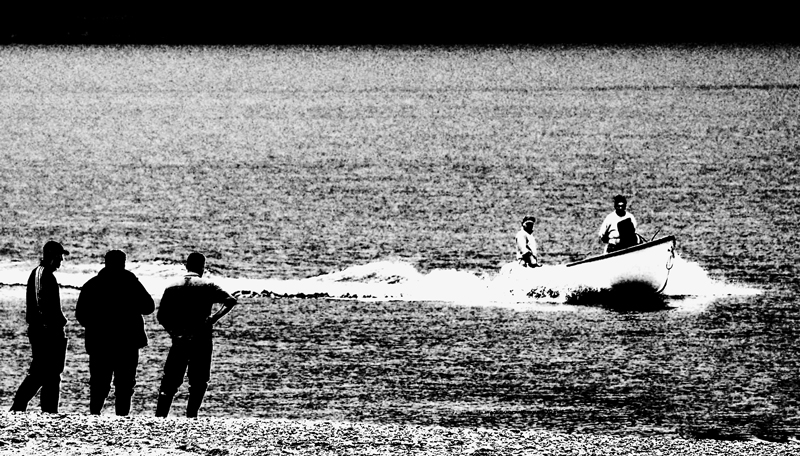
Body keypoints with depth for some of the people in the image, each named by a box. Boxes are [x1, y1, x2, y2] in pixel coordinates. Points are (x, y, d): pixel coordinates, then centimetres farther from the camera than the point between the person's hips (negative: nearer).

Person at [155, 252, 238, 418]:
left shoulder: (172, 288, 7)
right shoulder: (207, 286, -1)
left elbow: (161, 316, 2)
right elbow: (231, 301, -14)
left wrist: (173, 332, 10)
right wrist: (215, 317, -11)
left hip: (178, 341, 2)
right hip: (202, 342, -2)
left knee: (170, 382, 9)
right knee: (198, 384, 7)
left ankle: (160, 416, 0)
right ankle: (191, 416, -2)